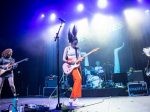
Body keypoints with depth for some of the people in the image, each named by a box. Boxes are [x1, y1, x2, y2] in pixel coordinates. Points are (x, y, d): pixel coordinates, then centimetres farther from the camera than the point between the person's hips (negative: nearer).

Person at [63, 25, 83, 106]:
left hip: (77, 66, 7)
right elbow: (63, 59, -4)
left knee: (77, 81, 7)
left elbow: (79, 58, 15)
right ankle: (74, 99, -17)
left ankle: (72, 99, 20)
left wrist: (80, 59, -6)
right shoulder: (67, 49, -1)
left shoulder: (77, 49, 14)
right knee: (78, 79, -24)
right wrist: (70, 61, -19)